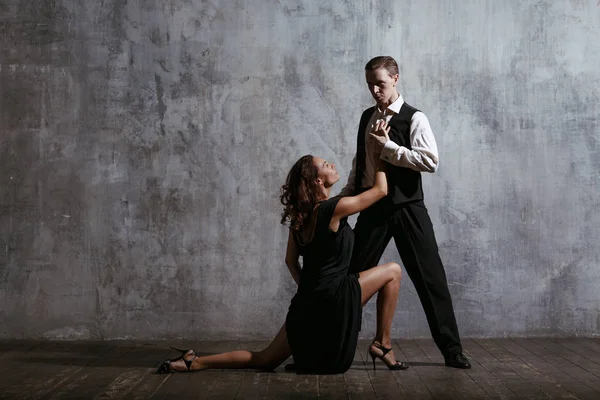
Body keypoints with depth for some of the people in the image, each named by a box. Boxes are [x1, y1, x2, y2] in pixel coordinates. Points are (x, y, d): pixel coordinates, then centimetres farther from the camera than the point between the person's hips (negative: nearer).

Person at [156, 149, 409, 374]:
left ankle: (194, 362, 7)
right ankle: (382, 345, 8)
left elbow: (291, 260, 17)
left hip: (306, 302, 7)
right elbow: (381, 189, -1)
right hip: (333, 297, -7)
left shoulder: (300, 215, 10)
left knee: (264, 360, 17)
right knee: (392, 271, 6)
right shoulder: (336, 208, -12)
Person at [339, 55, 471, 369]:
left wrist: (388, 147, -18)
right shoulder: (367, 117, 12)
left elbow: (431, 161, -19)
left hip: (406, 207, -4)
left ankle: (451, 349, 9)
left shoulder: (413, 118, -6)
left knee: (429, 276, -2)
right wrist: (345, 195, 15)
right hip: (372, 206, 5)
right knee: (353, 274, 7)